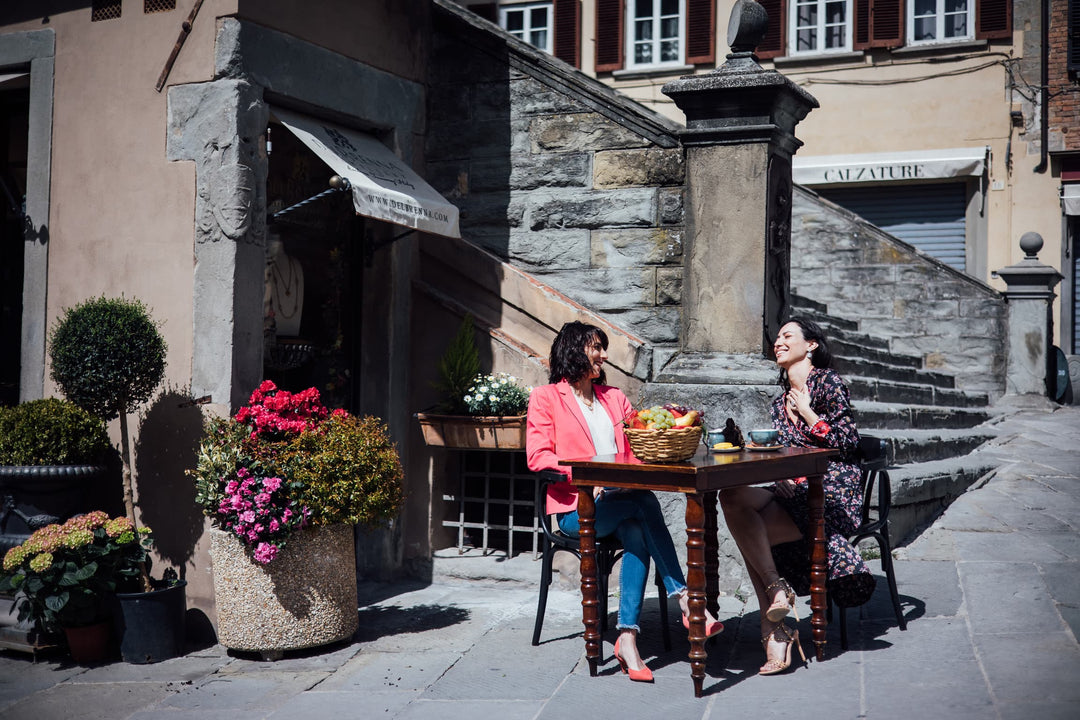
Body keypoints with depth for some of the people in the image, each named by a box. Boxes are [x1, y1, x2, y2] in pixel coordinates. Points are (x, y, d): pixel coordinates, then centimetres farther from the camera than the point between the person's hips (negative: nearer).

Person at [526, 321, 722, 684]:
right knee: (645, 503, -31)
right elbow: (537, 457, -5)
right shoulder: (545, 397, 7)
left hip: (621, 499, 4)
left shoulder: (613, 397, 24)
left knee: (637, 533, -31)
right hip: (577, 508, -4)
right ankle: (687, 602, -32)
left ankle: (627, 639, -35)